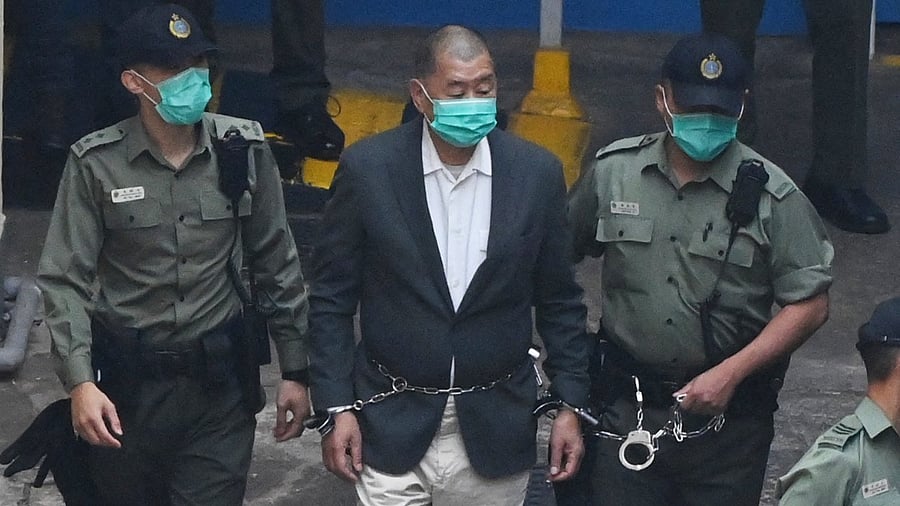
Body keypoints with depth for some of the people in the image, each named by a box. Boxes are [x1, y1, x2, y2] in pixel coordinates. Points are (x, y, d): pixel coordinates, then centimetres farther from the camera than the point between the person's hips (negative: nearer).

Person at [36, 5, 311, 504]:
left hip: (220, 378, 1)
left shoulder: (244, 149, -3)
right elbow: (65, 279, -7)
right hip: (126, 382, 0)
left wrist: (294, 370, 5)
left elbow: (276, 265, 5)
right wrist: (79, 383, -18)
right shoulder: (96, 163, -8)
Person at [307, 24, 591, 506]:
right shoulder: (367, 168, -8)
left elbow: (559, 301, 6)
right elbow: (331, 297, -1)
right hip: (392, 426, -1)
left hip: (495, 429, 2)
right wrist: (335, 408, -6)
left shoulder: (537, 172, -3)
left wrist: (570, 404, 1)